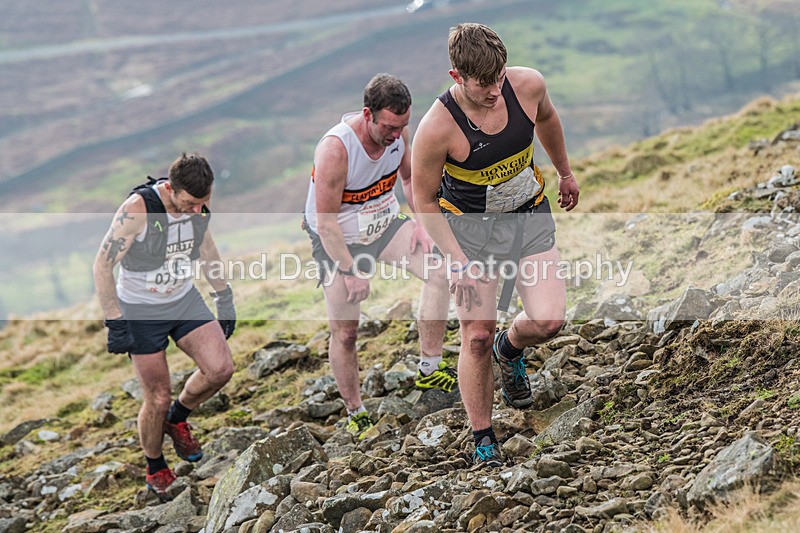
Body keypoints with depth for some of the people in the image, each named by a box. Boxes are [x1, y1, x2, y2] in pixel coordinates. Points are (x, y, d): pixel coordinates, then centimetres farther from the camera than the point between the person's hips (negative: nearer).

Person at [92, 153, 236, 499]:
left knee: (220, 369, -12)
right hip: (142, 311, -5)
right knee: (158, 399, -1)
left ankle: (178, 418, 17)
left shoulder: (198, 204, -10)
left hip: (185, 301, 5)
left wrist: (224, 298, 13)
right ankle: (156, 472, 24)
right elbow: (102, 265, -21)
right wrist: (115, 324, -21)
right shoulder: (137, 210, -28)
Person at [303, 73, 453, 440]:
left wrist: (420, 223, -4)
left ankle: (429, 369, -9)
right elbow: (325, 222, -26)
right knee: (344, 332, -2)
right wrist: (350, 272, -23)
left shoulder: (397, 131, -13)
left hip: (384, 225, 5)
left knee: (438, 271, -17)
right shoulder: (335, 149, -32)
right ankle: (355, 414, 16)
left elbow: (410, 177, 8)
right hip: (337, 240, -5)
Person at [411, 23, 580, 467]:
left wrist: (565, 173, 23)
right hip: (469, 227, -3)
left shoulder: (527, 85, -17)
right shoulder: (437, 127, -27)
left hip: (529, 216, 3)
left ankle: (511, 349, 25)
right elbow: (424, 199, -13)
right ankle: (482, 439, 14)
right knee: (477, 337, -4)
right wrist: (457, 259, -18)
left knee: (548, 321, -12)